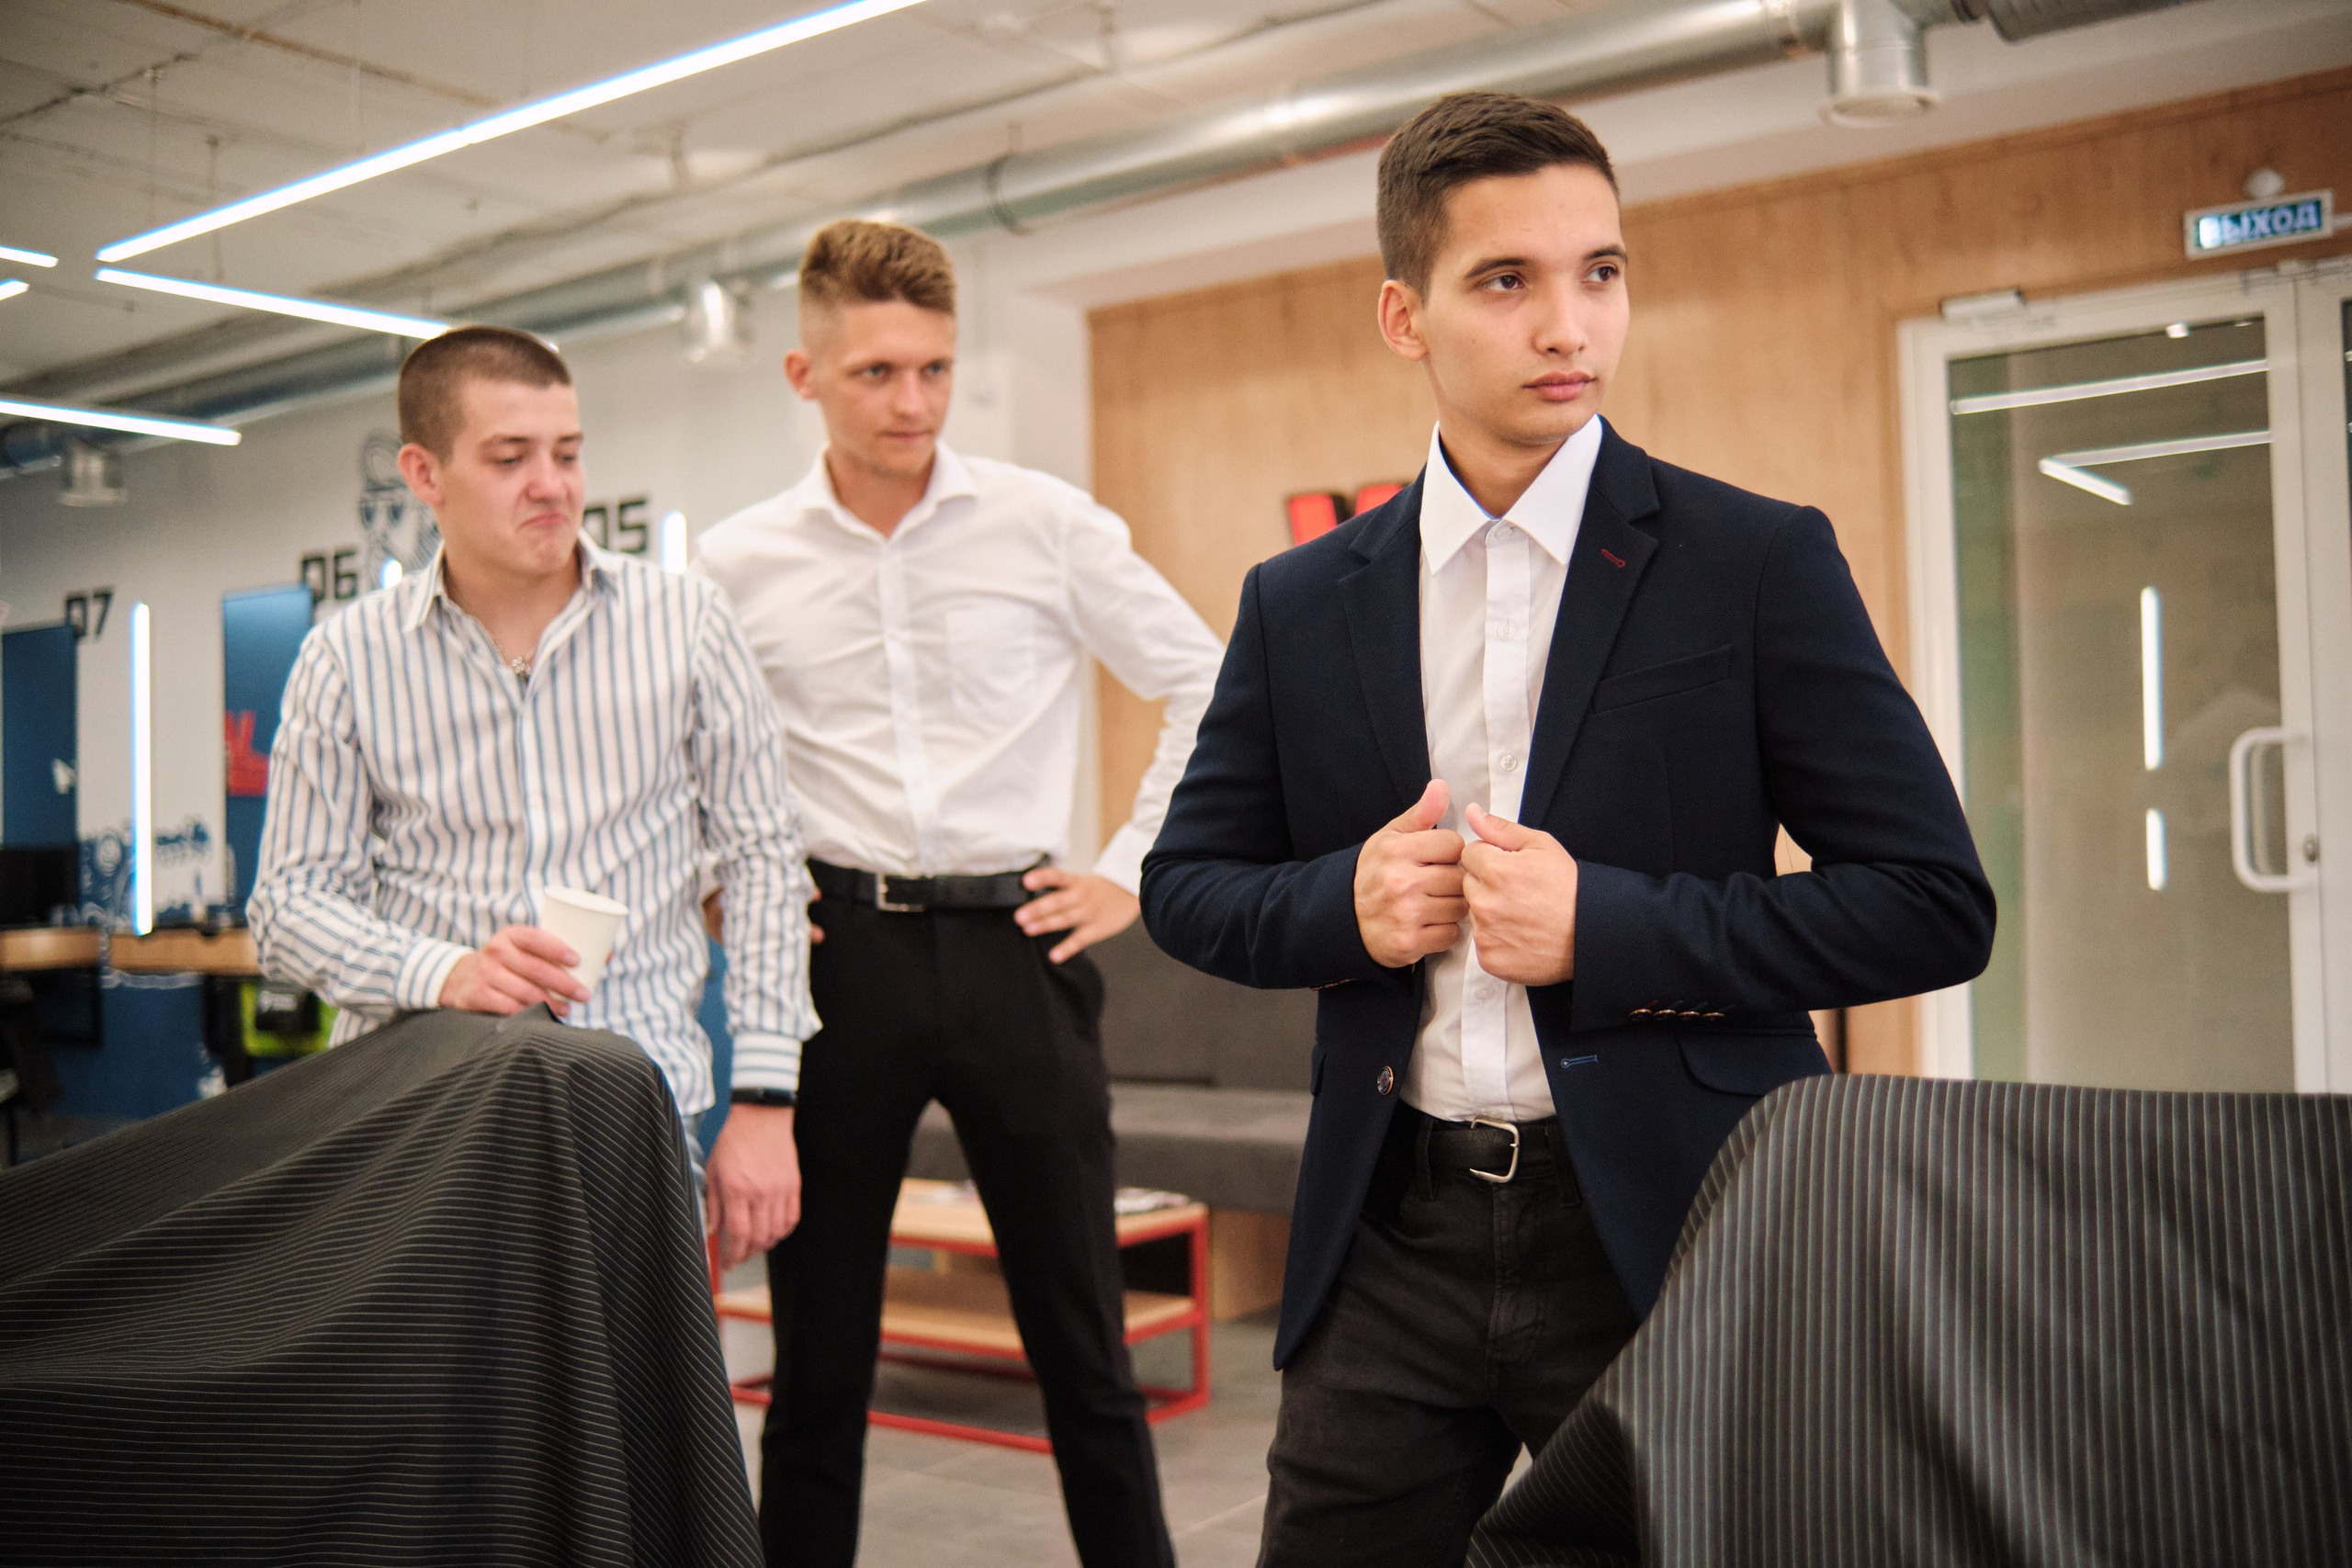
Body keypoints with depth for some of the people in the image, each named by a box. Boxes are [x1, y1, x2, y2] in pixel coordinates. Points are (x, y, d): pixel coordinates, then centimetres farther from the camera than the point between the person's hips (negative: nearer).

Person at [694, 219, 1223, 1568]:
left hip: (1016, 944, 0)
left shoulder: (1049, 525, 0)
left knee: (1084, 1345, 8)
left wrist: (1135, 872, 3)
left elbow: (1209, 687, 7)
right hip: (836, 952, 1)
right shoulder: (737, 565, 4)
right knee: (819, 1346, 9)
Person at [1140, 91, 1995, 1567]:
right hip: (1391, 1240, 3)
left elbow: (1936, 903, -7)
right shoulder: (1300, 604, 5)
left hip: (1671, 1234, -2)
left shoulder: (1761, 564, -5)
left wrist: (1608, 927, -17)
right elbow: (1187, 884, 12)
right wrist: (1342, 903, -10)